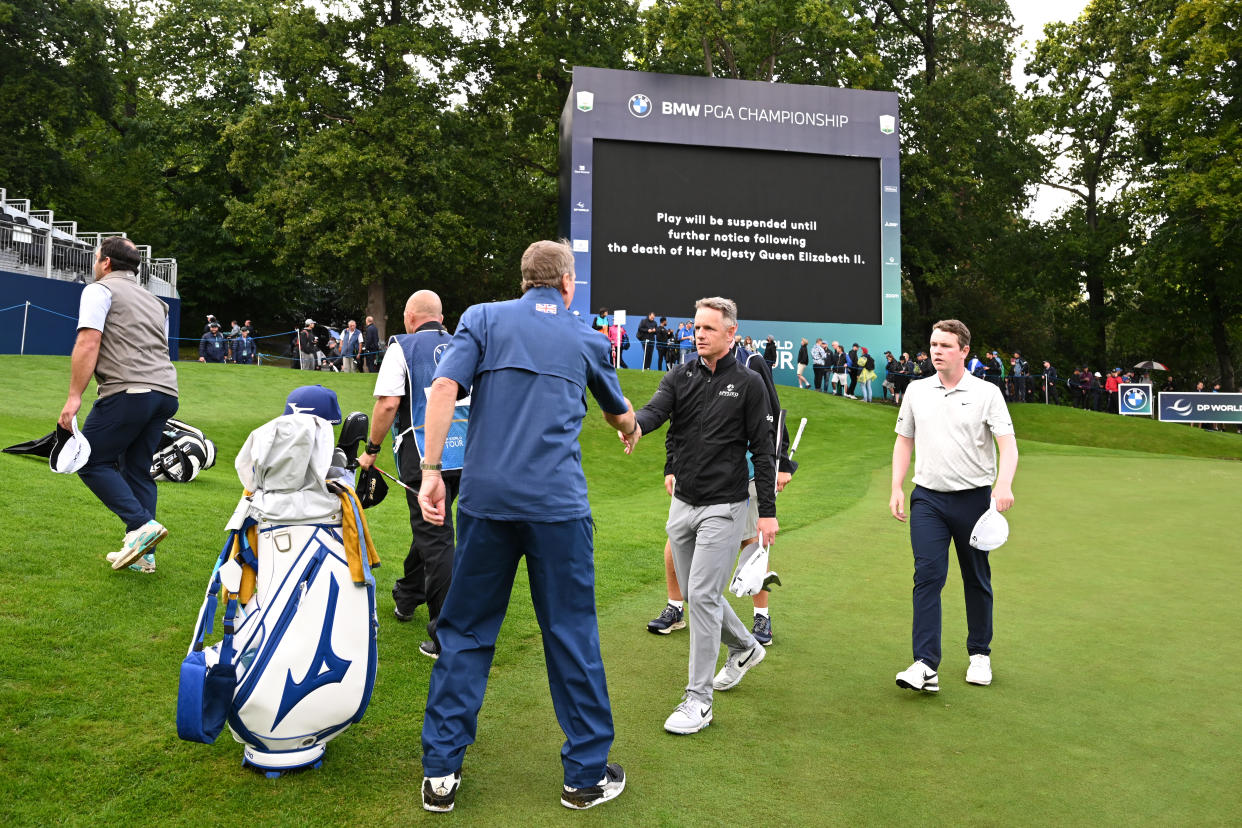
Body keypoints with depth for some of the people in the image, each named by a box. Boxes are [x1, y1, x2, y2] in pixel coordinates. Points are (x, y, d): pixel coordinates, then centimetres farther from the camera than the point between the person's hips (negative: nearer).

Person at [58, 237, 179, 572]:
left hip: (129, 393, -8)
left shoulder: (99, 290, 4)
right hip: (166, 393, 8)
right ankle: (143, 553, 11)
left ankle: (141, 524, -12)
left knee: (91, 462, 3)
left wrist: (74, 397, -12)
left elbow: (88, 343, -9)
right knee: (137, 469, 13)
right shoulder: (154, 300, 27)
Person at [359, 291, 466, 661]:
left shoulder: (402, 348, -1)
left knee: (435, 537, -5)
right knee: (430, 528, 23)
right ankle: (406, 598, 44)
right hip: (463, 454, 6)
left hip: (424, 456, -6)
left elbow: (388, 403, -12)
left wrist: (371, 449, -1)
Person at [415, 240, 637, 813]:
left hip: (485, 497, 1)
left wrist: (431, 471, -7)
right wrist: (631, 432, 51)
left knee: (464, 631, 12)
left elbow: (443, 387, -9)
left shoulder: (483, 319, 8)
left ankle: (440, 771, 19)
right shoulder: (586, 339, 12)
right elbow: (619, 414, 28)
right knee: (572, 635, 9)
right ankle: (587, 775, 21)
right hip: (558, 503, 0)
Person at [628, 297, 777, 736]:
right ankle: (745, 647, 42)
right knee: (695, 592, 16)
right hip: (682, 504, 5)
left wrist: (768, 511, -6)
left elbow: (763, 450, -2)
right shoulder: (680, 378, 6)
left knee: (702, 595, -9)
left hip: (723, 507, -5)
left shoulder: (748, 383, -3)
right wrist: (635, 424, -39)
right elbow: (655, 409, -15)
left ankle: (699, 699, 2)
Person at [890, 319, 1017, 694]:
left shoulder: (987, 393, -1)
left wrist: (1004, 484, -27)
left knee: (977, 579, 10)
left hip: (974, 498, -1)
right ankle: (925, 666, -11)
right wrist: (897, 488, 6)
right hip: (928, 498, 2)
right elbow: (904, 440, 14)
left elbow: (1008, 443, -9)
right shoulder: (916, 390, 8)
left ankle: (980, 655, 27)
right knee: (927, 575, -9)